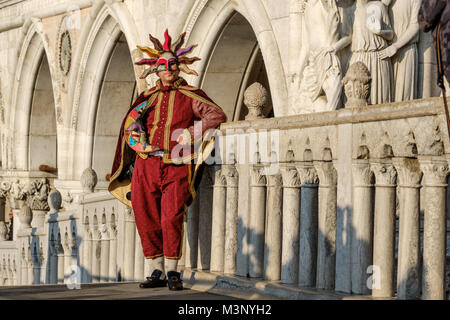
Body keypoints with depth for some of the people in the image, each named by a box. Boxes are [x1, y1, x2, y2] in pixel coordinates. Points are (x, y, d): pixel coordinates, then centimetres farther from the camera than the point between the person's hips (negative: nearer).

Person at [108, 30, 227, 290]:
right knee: (146, 217, 0)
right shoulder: (148, 97, 17)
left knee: (172, 217, -13)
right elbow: (129, 124, 20)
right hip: (147, 164, 3)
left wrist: (191, 132, -10)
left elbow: (218, 115, 1)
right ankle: (157, 271, 10)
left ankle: (172, 271, -2)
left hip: (177, 165, -3)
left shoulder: (190, 96, 8)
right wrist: (137, 142, 1)